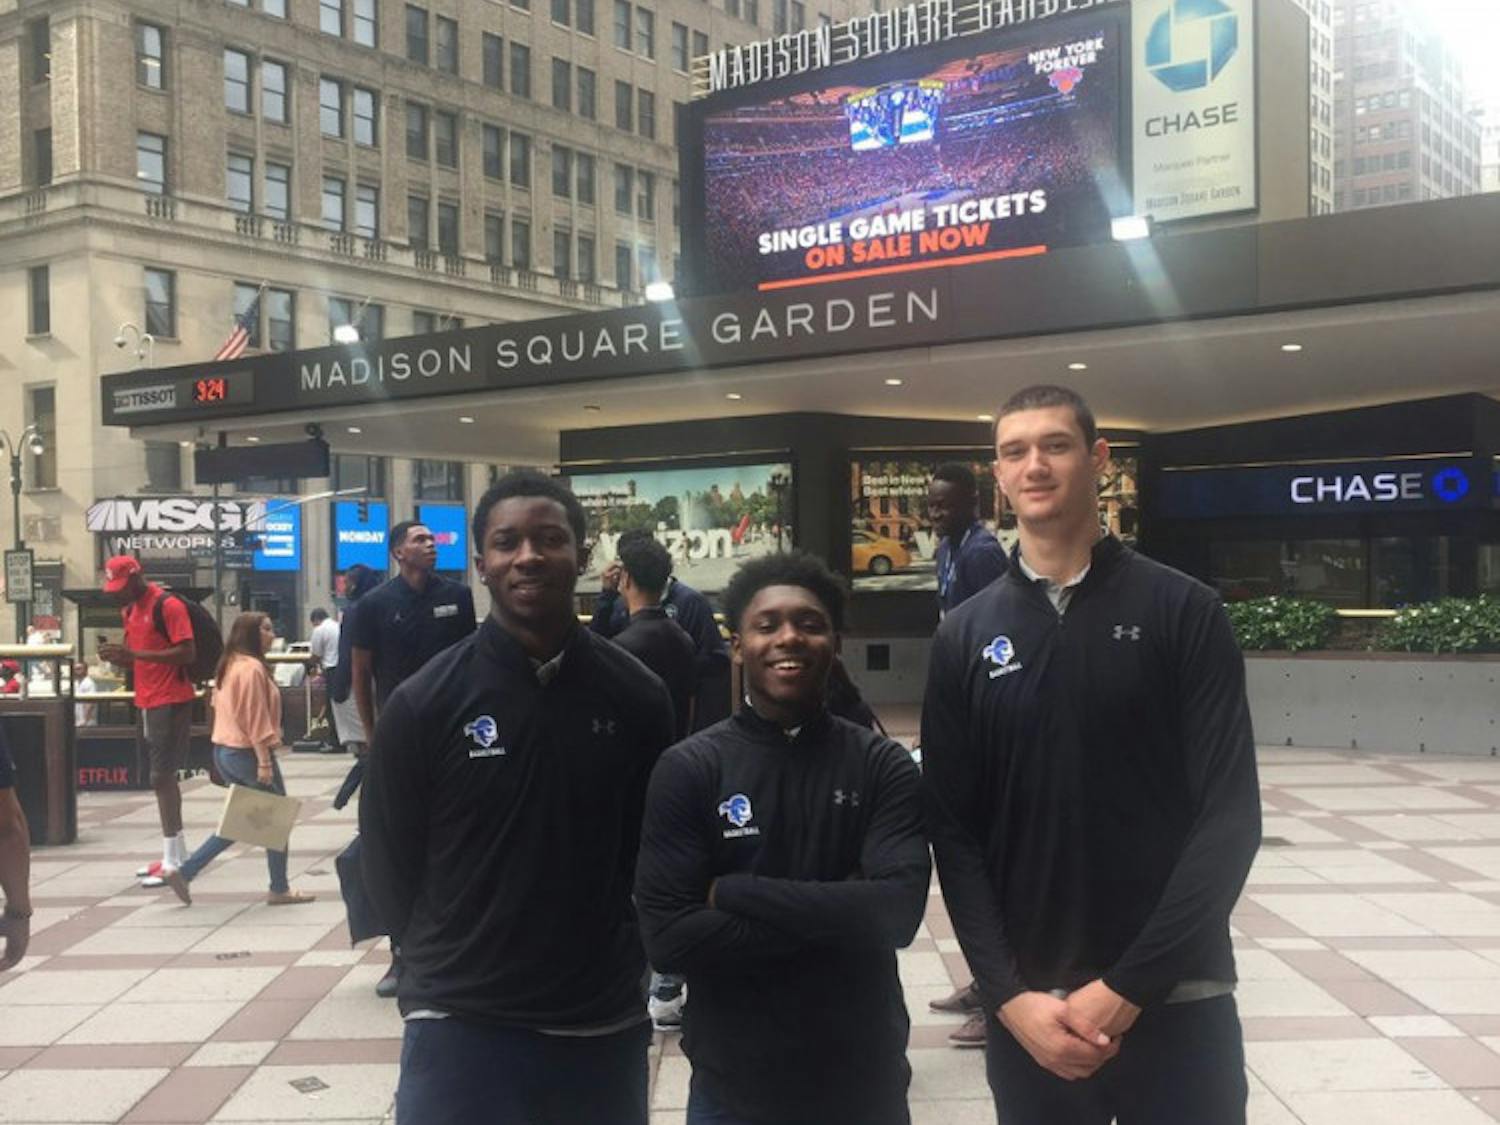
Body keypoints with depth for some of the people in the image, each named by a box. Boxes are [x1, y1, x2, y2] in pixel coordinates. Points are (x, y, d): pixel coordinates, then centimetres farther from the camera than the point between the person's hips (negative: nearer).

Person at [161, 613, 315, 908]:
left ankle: (183, 872, 11)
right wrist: (264, 761, -20)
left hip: (224, 750, 10)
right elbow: (255, 717, -20)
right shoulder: (252, 668, -17)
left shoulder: (229, 666, 14)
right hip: (247, 752, -10)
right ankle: (278, 889, 11)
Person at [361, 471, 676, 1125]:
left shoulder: (636, 697, -3)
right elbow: (389, 863, 1)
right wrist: (457, 965, 7)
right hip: (461, 1025, -2)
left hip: (605, 1025, 2)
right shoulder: (424, 703, -8)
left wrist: (617, 964, 7)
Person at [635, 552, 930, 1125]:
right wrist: (836, 915, -17)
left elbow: (898, 909, -16)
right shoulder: (687, 769, -8)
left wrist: (733, 892, -17)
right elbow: (668, 938, -15)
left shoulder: (882, 765, -4)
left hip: (863, 1078, 1)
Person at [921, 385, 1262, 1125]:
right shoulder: (966, 636, 3)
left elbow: (1228, 814, -8)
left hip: (1174, 1000, -2)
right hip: (1027, 1008, 2)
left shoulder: (1183, 611, -3)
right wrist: (1007, 994, -10)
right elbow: (952, 829, 1)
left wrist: (1129, 986, -13)